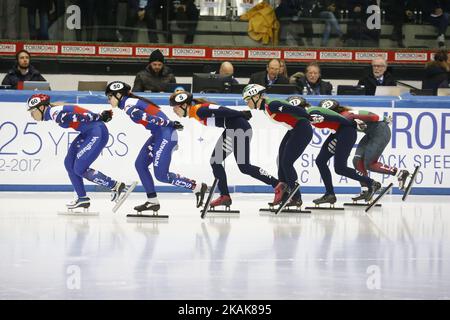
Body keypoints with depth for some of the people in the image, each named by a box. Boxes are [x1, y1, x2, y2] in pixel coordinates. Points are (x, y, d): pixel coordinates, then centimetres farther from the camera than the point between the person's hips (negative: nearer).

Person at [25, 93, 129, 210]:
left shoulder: (56, 113, -19)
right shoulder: (53, 112, 12)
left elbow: (83, 116, -21)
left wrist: (100, 117, -13)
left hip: (97, 133, -10)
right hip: (88, 133, 10)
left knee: (79, 169, -8)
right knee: (69, 163, 10)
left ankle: (115, 186, 1)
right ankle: (82, 198, 18)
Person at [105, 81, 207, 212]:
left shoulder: (129, 104, -12)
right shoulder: (131, 102, 18)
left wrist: (169, 123, -29)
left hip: (165, 135, -10)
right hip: (159, 136, 10)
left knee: (161, 175, -9)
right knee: (140, 164, 10)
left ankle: (197, 187, -3)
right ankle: (152, 201, 12)